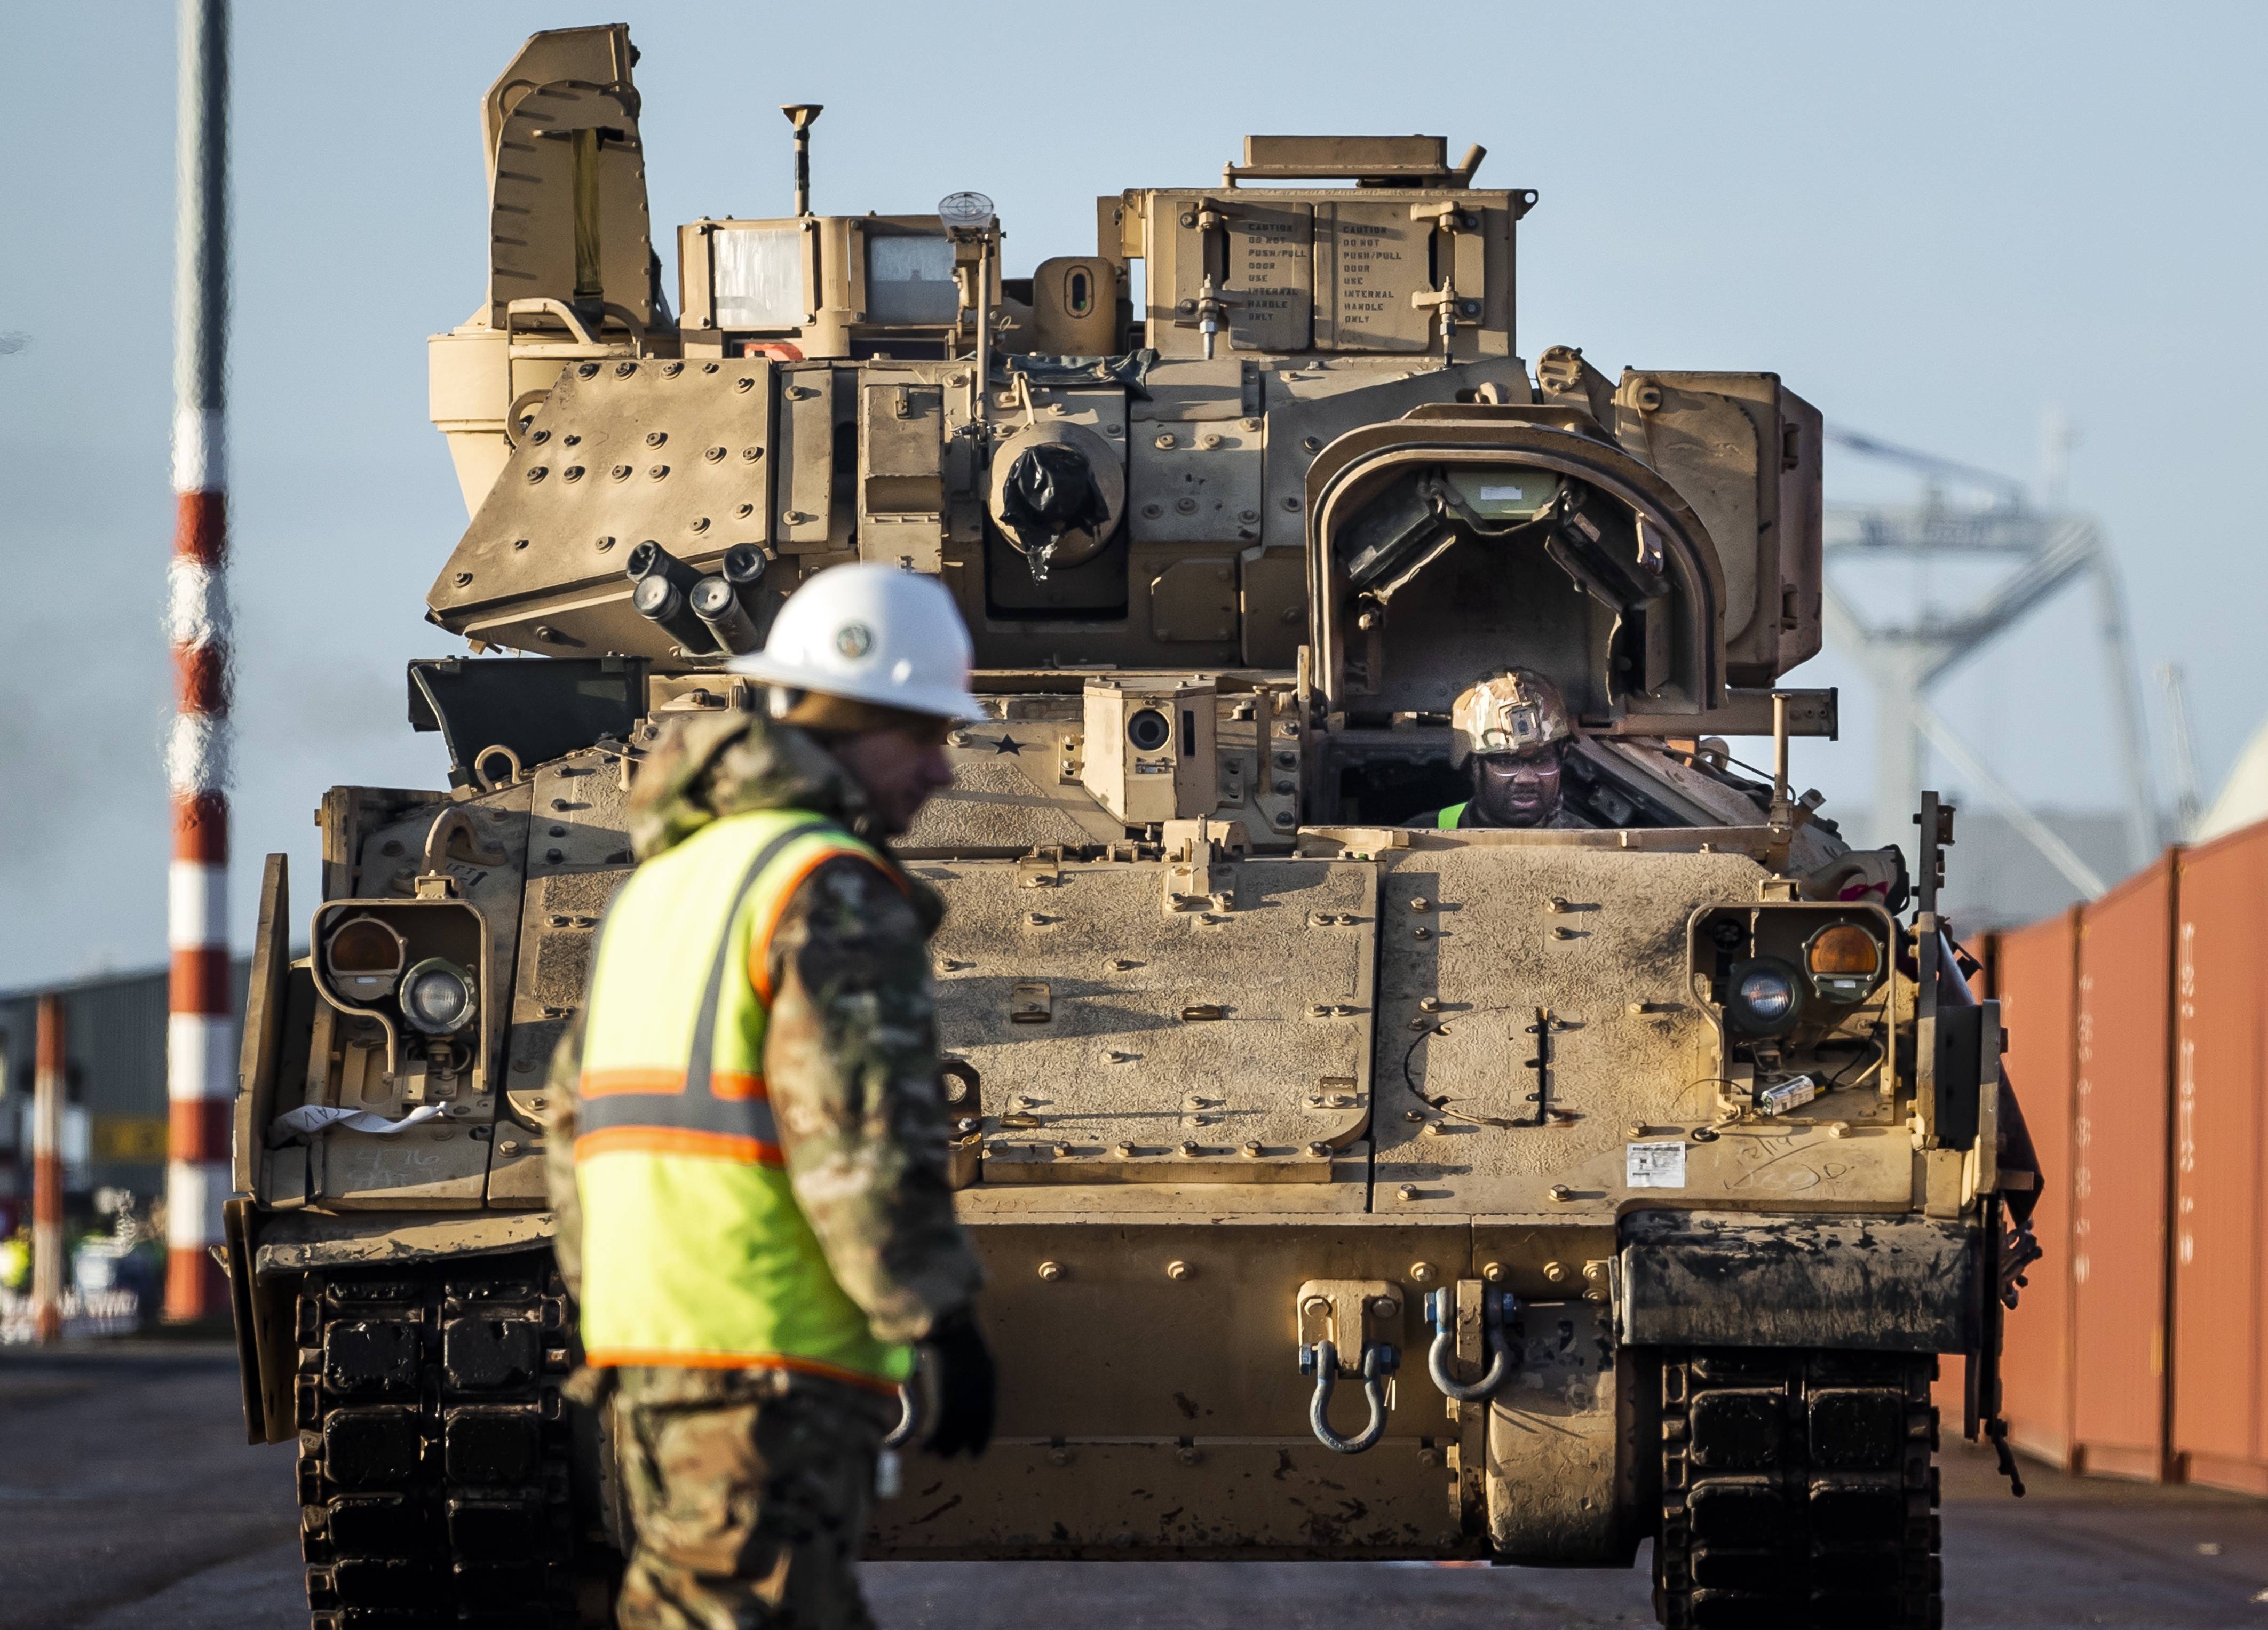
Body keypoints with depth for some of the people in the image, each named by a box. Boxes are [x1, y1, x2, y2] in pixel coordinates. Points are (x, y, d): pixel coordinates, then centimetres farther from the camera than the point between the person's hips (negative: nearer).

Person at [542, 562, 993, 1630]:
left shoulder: (667, 878, 20)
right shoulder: (833, 890, -11)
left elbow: (577, 1117, 22)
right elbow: (863, 1133, -18)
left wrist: (607, 1311, 26)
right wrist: (944, 1326, -13)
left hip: (642, 1335, 9)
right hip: (769, 1344, -9)